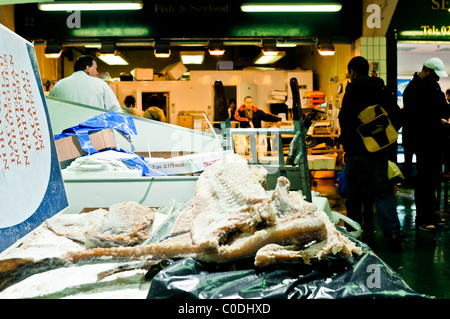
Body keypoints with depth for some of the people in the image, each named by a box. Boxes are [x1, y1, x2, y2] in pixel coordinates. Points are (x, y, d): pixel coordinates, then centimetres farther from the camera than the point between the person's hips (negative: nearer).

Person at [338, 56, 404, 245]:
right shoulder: (384, 90, 11)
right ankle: (393, 232, -1)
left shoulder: (353, 91, -9)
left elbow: (345, 120, -14)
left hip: (359, 150, -5)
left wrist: (347, 144, -5)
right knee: (383, 190, 8)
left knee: (354, 191, 6)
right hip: (381, 149, 6)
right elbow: (397, 117, 11)